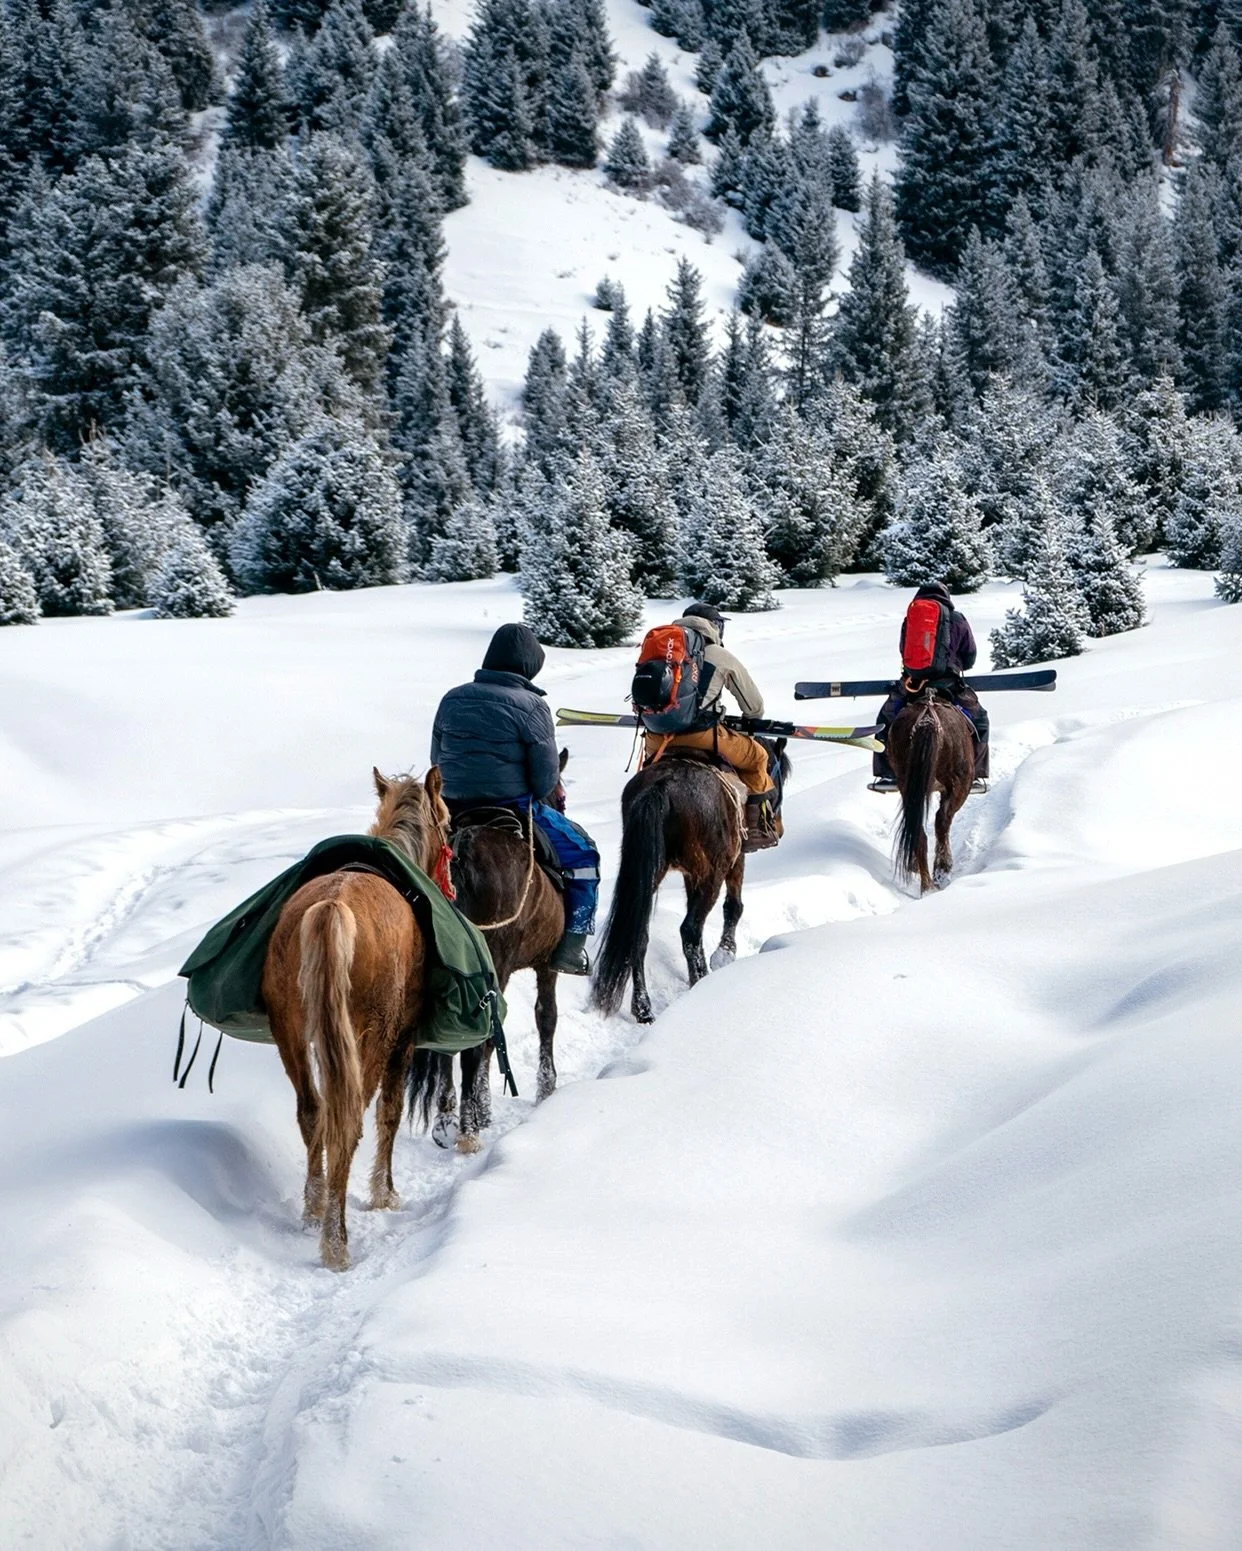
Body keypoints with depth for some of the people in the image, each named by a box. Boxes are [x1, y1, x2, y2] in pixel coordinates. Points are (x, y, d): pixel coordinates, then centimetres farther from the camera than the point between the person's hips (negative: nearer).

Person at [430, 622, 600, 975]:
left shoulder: (452, 700, 4)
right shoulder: (530, 706, -13)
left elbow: (437, 761, 12)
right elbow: (547, 776, -11)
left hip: (454, 813, 6)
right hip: (513, 810, -6)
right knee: (582, 853, 12)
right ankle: (570, 949, 8)